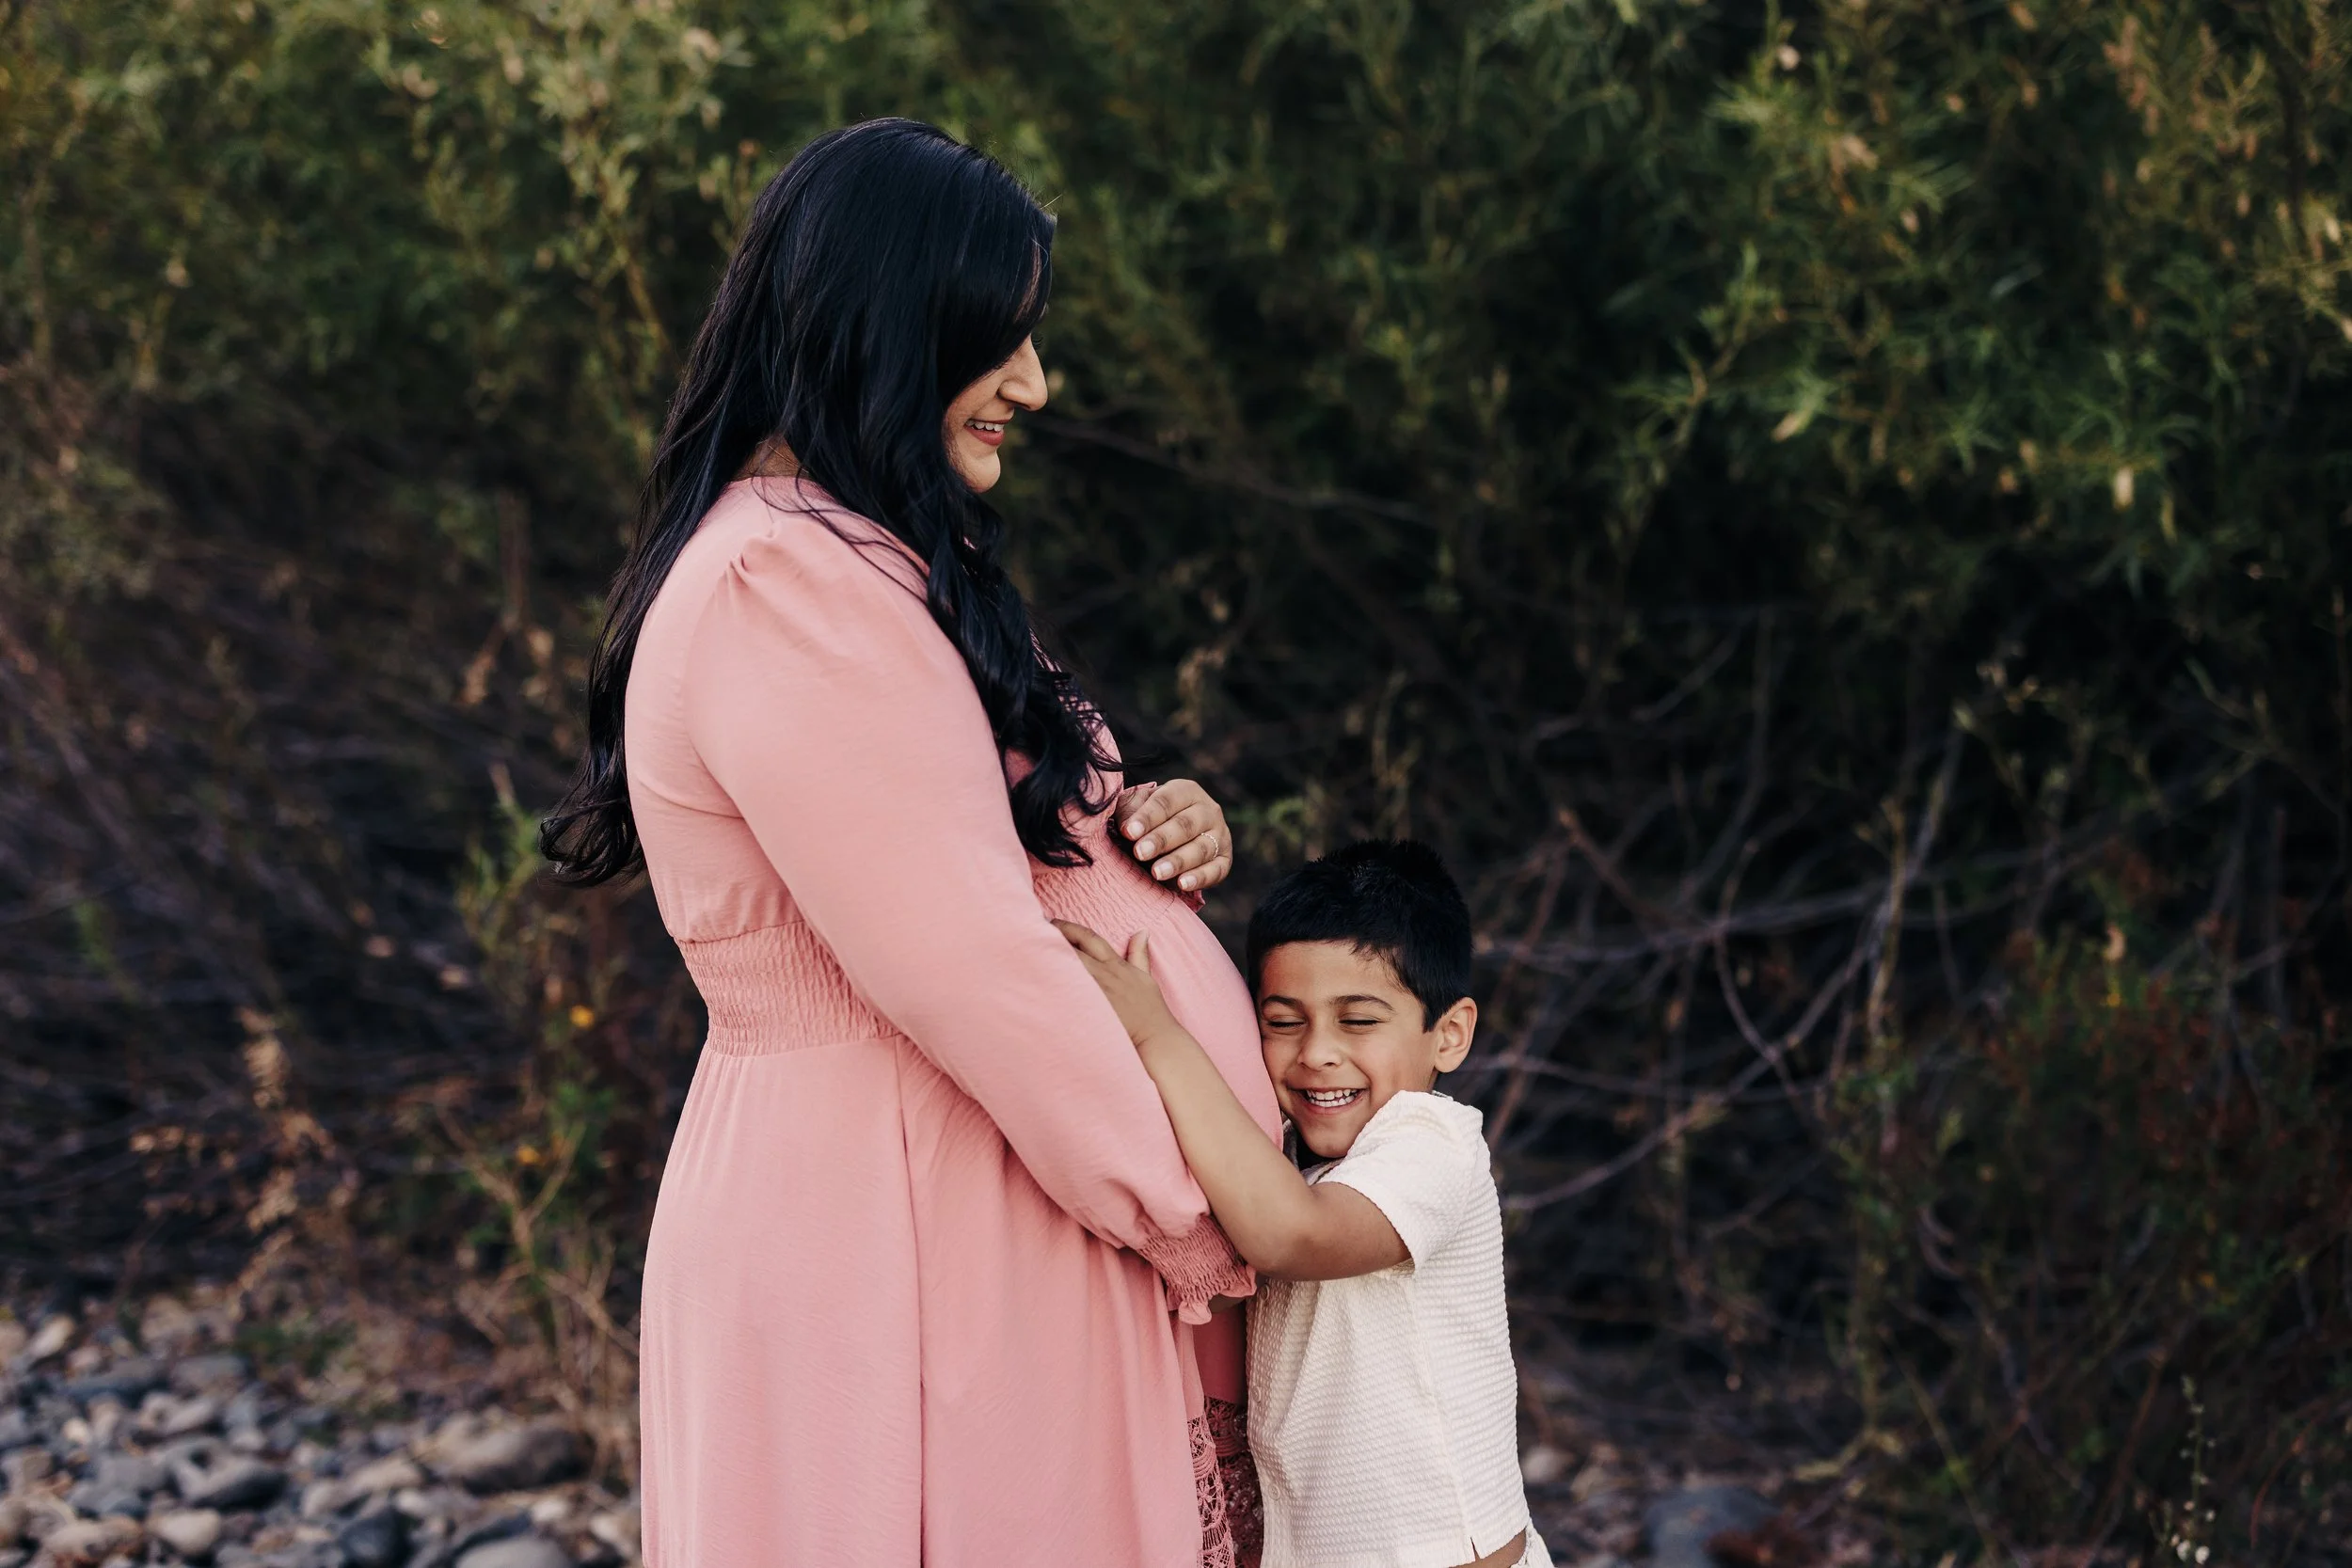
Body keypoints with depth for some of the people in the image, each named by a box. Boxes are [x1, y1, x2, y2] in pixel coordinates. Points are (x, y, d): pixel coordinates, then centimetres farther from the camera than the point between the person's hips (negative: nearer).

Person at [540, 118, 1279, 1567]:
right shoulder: (785, 587, -17)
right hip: (897, 1244, -10)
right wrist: (1205, 1224, -14)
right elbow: (963, 970, -21)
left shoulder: (848, 567, 17)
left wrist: (1152, 831, 0)